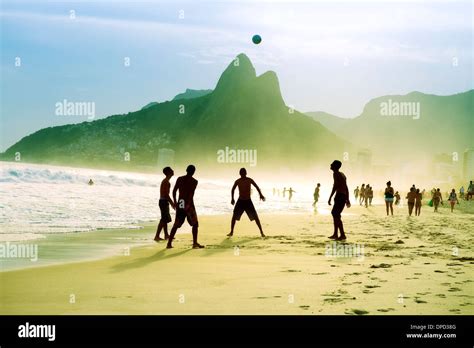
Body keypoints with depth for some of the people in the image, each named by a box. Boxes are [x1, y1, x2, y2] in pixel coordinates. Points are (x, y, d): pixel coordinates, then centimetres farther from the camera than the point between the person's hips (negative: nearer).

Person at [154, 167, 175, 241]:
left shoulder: (165, 181, 17)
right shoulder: (166, 181, -15)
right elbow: (166, 194, -21)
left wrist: (172, 202, 26)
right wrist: (172, 203, -18)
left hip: (163, 201, 10)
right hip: (164, 202, -10)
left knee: (166, 219, 17)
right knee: (164, 219, -10)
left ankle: (166, 235, 25)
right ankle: (157, 236, -12)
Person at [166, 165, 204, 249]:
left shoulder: (179, 179, 8)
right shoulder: (194, 181, -4)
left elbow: (174, 190, 3)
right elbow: (191, 193, -17)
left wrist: (175, 202, 9)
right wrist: (189, 204, -21)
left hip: (180, 204, 4)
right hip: (188, 204, -4)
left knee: (176, 225, 10)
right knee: (195, 224, 9)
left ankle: (169, 243, 6)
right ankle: (195, 243, 5)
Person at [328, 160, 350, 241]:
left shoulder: (336, 174, -8)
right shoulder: (342, 174, 20)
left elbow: (335, 186, -18)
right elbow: (346, 188, 23)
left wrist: (330, 198, -20)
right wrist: (347, 199, 27)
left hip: (339, 196, -10)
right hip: (344, 196, 10)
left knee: (336, 215, -8)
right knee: (335, 213, 16)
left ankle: (342, 235, -12)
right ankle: (335, 234, 19)